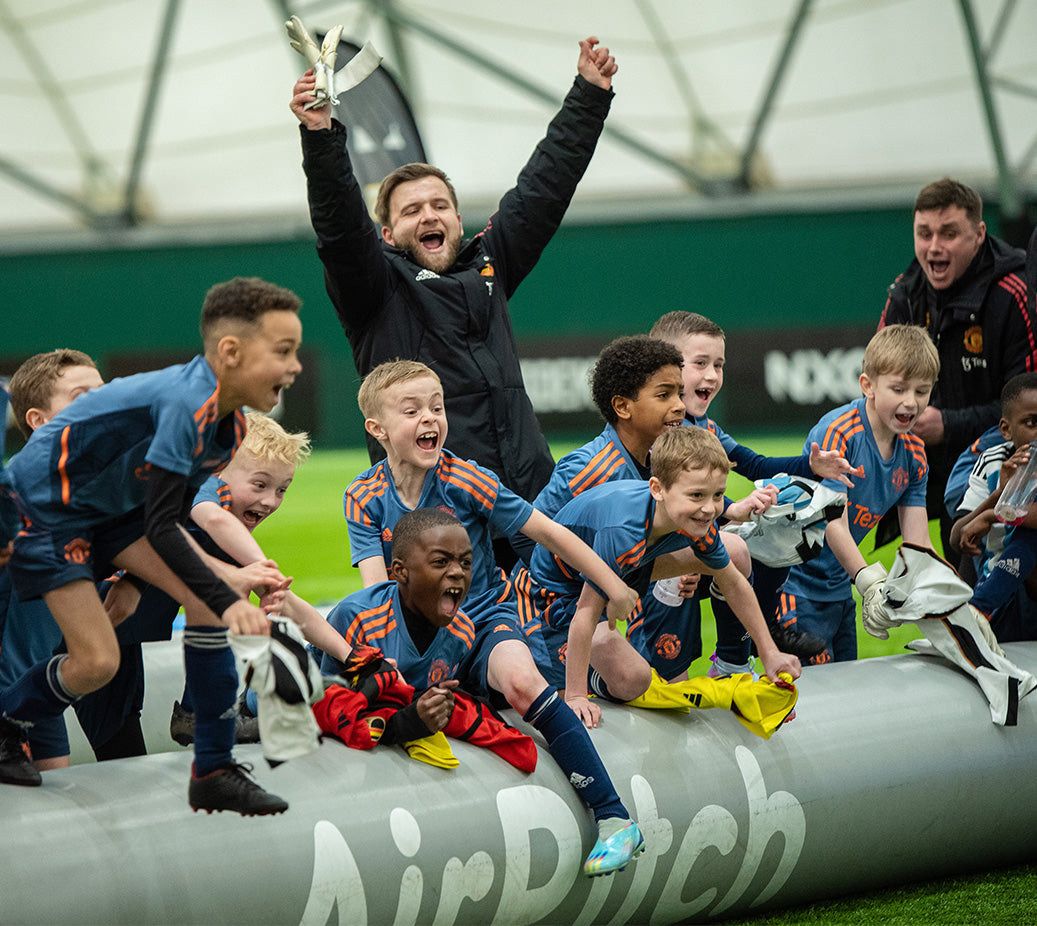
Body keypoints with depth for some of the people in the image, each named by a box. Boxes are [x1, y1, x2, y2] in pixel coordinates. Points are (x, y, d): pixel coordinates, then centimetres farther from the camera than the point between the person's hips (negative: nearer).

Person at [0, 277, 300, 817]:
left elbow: (172, 513, 11)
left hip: (113, 505, 9)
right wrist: (228, 601, -39)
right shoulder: (190, 404, -32)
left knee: (206, 601, -8)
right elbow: (160, 528, -34)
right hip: (45, 504, -9)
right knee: (97, 661, -14)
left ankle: (213, 772, -4)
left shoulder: (229, 422, -4)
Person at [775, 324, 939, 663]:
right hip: (795, 581, -8)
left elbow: (917, 543, 0)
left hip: (838, 585, 8)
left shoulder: (914, 454, 2)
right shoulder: (835, 433, -20)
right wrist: (870, 582, -40)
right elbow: (833, 524, -27)